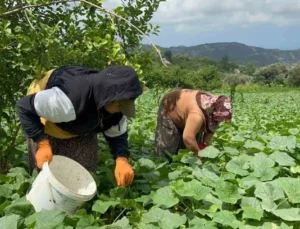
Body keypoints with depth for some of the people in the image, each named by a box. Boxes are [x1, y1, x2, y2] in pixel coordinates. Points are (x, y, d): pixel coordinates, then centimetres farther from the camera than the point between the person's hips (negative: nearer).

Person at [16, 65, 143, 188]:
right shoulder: (67, 98, -48)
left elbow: (117, 135, -11)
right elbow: (24, 107, -36)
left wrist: (122, 159, -31)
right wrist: (42, 144, -40)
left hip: (79, 124, 5)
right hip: (46, 120, -5)